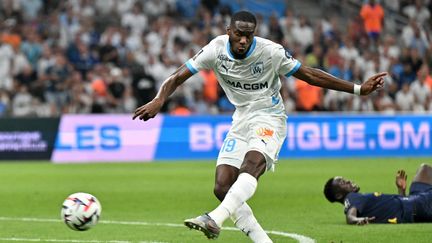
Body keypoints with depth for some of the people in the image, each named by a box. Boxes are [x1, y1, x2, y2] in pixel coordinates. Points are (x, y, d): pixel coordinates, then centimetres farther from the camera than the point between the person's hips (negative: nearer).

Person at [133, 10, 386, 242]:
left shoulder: (270, 52, -16)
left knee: (251, 163, -35)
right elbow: (178, 77, -5)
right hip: (241, 120, 5)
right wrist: (158, 101, -24)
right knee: (223, 188, -8)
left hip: (269, 118, -5)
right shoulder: (216, 49, -9)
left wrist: (358, 89, -11)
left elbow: (310, 75, -9)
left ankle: (215, 219, -52)